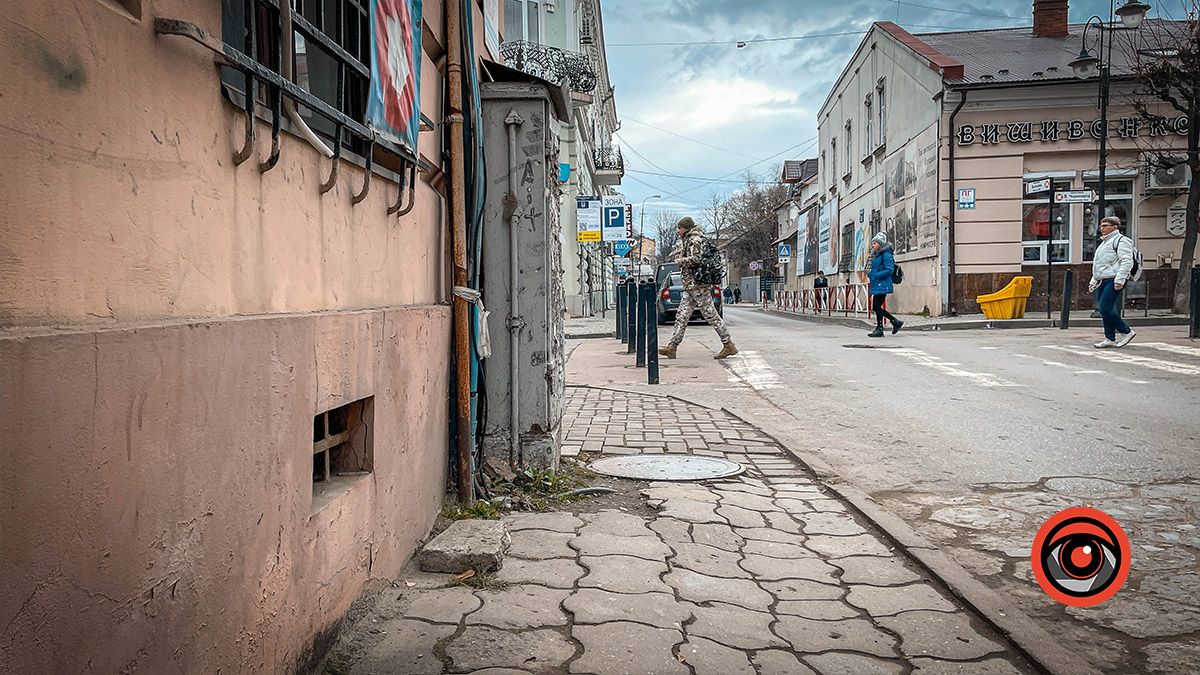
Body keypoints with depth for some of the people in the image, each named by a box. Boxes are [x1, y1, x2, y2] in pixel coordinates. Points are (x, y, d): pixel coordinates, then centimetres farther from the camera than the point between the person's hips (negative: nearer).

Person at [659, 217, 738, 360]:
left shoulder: (694, 240, -10)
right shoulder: (689, 240, 21)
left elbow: (696, 259, -22)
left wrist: (680, 261, -8)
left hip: (697, 285, -10)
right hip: (690, 286, 10)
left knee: (711, 315, -7)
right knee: (681, 316, 6)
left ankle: (729, 345, -3)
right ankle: (672, 347, 6)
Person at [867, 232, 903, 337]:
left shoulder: (886, 255, -10)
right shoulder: (876, 255, 18)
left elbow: (889, 270, -18)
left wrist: (875, 275, -20)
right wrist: (869, 274, 7)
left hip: (882, 285, -10)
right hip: (876, 285, 10)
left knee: (877, 306, -7)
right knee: (875, 307, 10)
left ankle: (879, 329, 1)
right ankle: (895, 322, 21)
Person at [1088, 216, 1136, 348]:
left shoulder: (1121, 240, -5)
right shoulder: (1104, 242, 25)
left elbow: (1127, 262, -16)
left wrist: (1119, 280, -24)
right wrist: (1093, 281, 25)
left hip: (1113, 281, -9)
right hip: (1103, 281, 9)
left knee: (1105, 309, -16)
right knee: (1103, 310, 7)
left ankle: (1126, 332, -3)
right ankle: (1110, 339, 12)